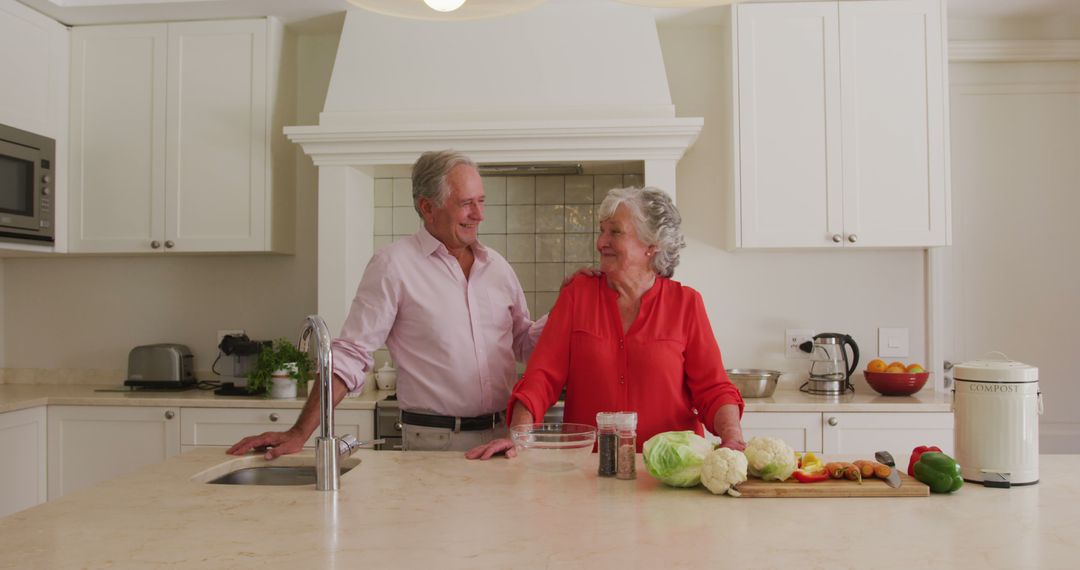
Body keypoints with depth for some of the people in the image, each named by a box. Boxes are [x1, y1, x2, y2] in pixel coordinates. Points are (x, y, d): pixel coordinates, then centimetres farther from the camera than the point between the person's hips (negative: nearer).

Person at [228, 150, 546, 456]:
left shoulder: (497, 266, 8)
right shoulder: (394, 265, -8)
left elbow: (523, 343, 16)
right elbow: (350, 356, -10)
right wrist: (300, 433, -15)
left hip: (504, 436, 5)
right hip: (433, 442, -5)